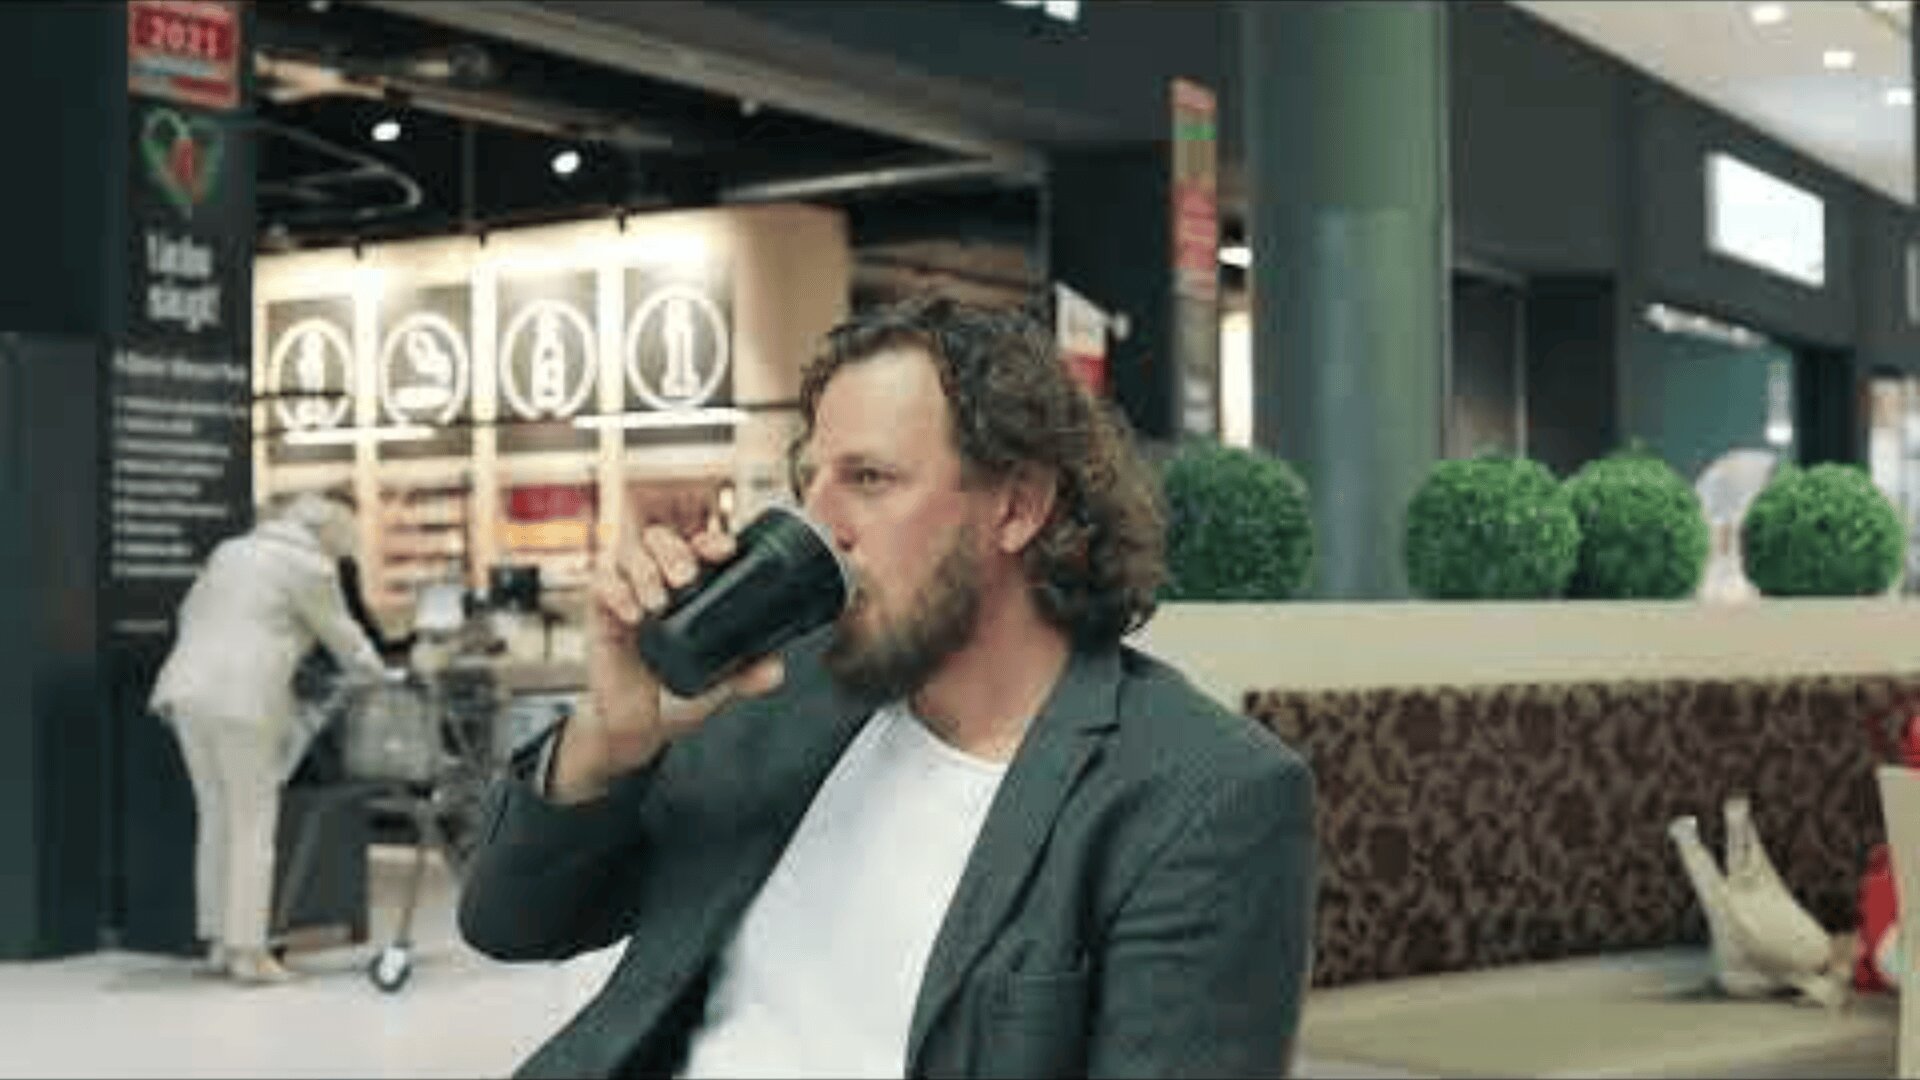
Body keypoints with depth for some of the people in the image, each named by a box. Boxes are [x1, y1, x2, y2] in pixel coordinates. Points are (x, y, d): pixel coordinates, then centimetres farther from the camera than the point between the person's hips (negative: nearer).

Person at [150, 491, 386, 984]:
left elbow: (190, 613, 28)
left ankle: (217, 940, 15)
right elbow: (341, 635, 8)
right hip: (243, 698, -7)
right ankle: (247, 949, -2)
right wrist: (378, 676, 25)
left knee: (216, 815, 13)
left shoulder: (231, 550, 22)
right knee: (253, 823, -1)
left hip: (186, 688, 7)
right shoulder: (309, 565, 1)